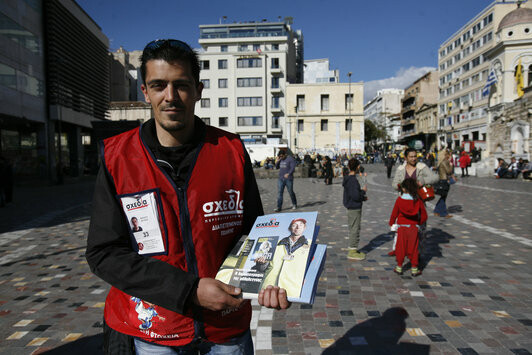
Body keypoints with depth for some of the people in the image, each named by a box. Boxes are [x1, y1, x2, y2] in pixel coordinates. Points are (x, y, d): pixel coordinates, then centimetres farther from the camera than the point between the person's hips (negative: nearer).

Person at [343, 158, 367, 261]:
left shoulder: (348, 178, 10)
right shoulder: (353, 180, -21)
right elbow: (355, 195, -26)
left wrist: (362, 197, 15)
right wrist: (363, 191, -9)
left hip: (351, 207, 10)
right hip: (354, 208, -10)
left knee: (353, 228, 17)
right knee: (355, 229, -2)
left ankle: (353, 249, 28)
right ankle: (352, 252, 5)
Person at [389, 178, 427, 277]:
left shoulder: (399, 199, -8)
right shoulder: (418, 200, -3)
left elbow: (394, 214, -2)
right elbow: (424, 216, 1)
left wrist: (391, 223, 14)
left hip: (402, 227, -1)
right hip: (414, 228, 1)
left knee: (400, 247, 8)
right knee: (413, 248, 8)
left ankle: (399, 267, 14)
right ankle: (414, 269, 13)